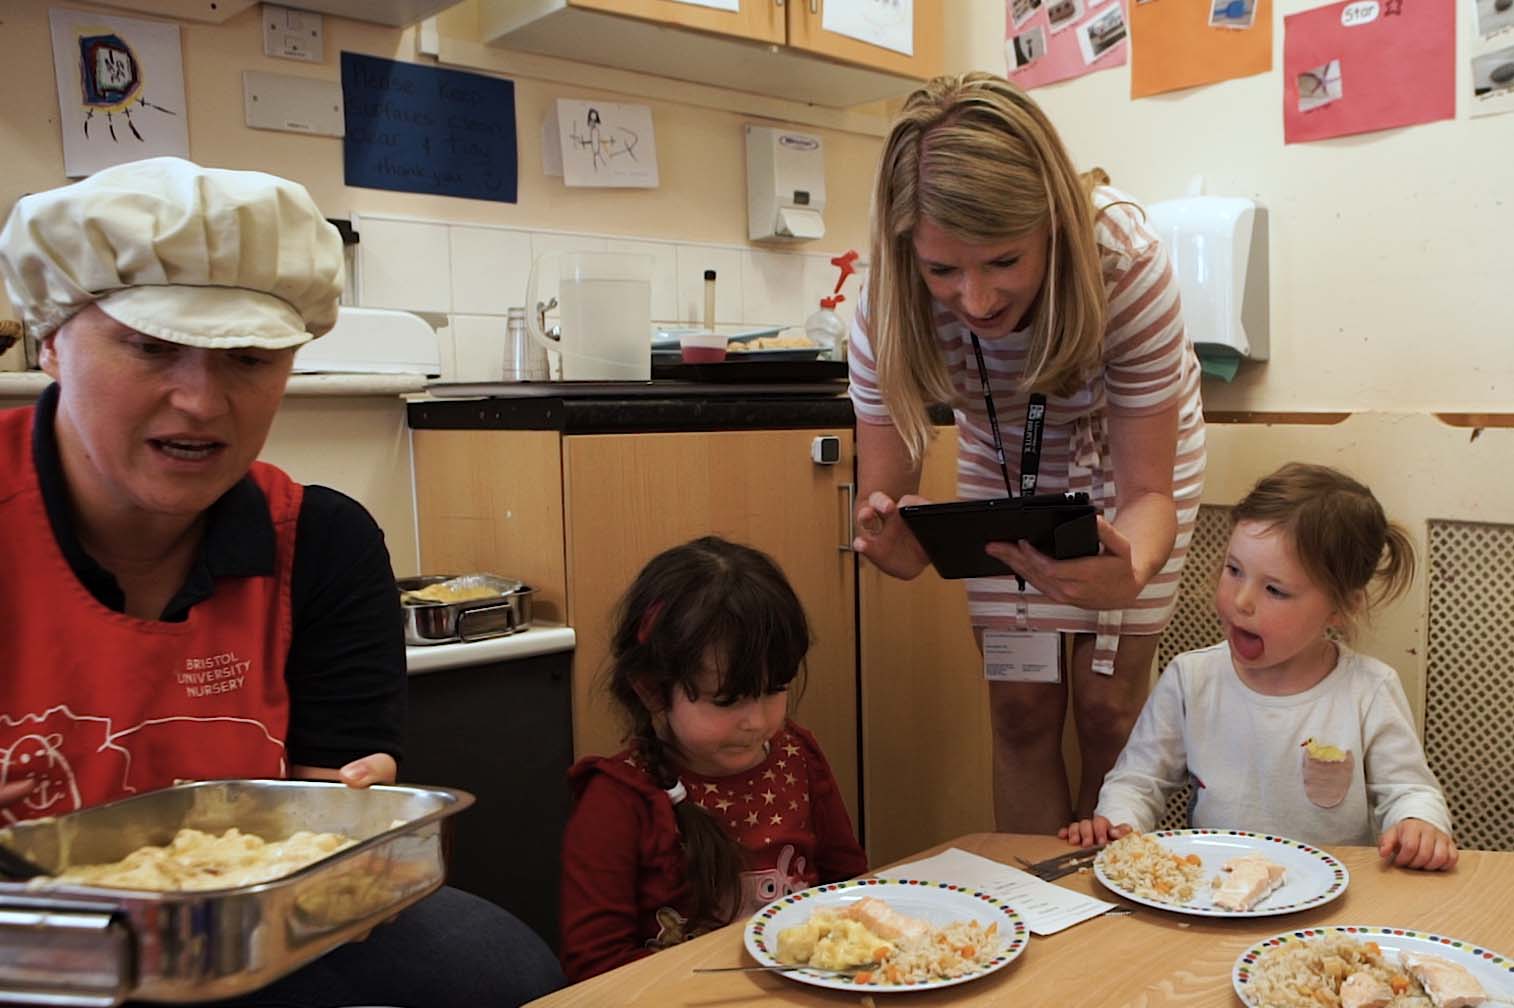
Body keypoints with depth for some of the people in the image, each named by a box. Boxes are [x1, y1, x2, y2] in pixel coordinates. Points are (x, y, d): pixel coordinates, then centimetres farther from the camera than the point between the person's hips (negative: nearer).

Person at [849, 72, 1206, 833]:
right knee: (1021, 709, 2)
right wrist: (889, 544, -49)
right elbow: (883, 492, -25)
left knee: (1106, 705, -1)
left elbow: (1145, 491, -29)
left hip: (1128, 445, -1)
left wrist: (1127, 574, -52)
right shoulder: (888, 307, -32)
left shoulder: (1127, 262, -37)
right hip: (1004, 461, 2)